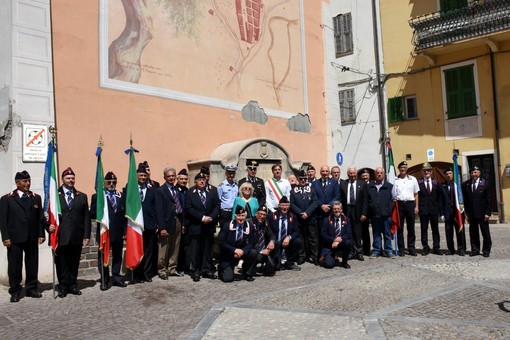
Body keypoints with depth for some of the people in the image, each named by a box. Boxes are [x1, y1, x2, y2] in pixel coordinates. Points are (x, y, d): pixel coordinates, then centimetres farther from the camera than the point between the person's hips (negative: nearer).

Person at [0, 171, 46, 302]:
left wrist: (41, 234, 2)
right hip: (15, 238, -3)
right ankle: (15, 291, 14)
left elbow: (40, 217, 9)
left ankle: (32, 288, 21)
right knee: (14, 266, 3)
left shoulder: (36, 198, 11)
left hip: (32, 238, 3)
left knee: (32, 264, 9)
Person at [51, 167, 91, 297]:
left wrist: (86, 235, 2)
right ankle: (63, 287, 16)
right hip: (61, 237, -2)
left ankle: (73, 285, 20)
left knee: (74, 263, 9)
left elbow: (86, 217, 8)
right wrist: (49, 226, -18)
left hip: (77, 237, 2)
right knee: (61, 264, 5)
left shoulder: (82, 196, 12)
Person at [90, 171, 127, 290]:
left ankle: (116, 278, 22)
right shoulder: (97, 196, 2)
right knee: (103, 257, 6)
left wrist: (125, 231, 1)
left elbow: (126, 215, 7)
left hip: (118, 232, 3)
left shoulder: (122, 196, 10)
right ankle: (104, 280, 17)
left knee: (117, 256, 10)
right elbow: (92, 214, -5)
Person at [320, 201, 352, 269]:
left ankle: (344, 262, -7)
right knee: (329, 264, -24)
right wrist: (333, 240, -21)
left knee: (348, 242, -31)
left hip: (342, 244, 3)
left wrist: (341, 239, -24)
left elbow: (349, 234, -5)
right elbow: (323, 235, -8)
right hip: (329, 246, -3)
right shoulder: (327, 220, -2)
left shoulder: (346, 219, 3)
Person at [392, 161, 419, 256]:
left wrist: (416, 206, 3)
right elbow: (392, 195, 3)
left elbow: (416, 194, 11)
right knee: (399, 228, 2)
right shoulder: (395, 180, 3)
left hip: (410, 203, 1)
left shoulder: (413, 179, 9)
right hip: (399, 204, -1)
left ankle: (411, 248, 13)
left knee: (411, 227, 5)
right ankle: (401, 248, 9)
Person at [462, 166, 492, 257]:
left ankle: (486, 250, 16)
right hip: (471, 213, 2)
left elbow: (489, 199, -4)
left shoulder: (485, 183, -2)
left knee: (485, 232, 6)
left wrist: (487, 213, -9)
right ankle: (475, 250, 16)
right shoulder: (466, 184, 4)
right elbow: (465, 199, 6)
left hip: (482, 213, -2)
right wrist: (467, 212, 2)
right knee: (473, 232, 7)